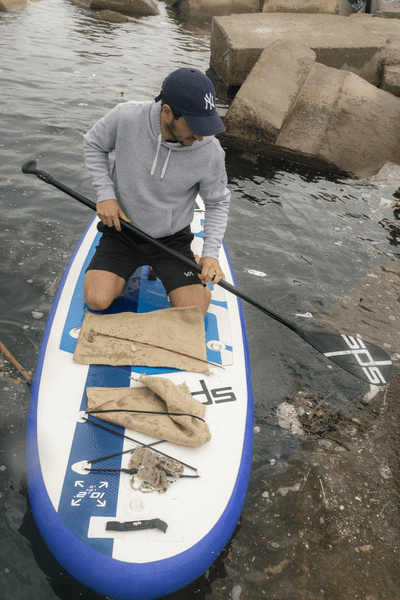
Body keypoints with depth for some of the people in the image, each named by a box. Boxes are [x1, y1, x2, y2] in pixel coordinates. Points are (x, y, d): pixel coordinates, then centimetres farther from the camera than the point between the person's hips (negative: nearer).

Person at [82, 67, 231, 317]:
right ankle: (125, 268, 15)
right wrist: (105, 194, -11)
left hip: (172, 238, 0)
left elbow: (218, 203, -3)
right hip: (122, 228, 1)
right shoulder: (126, 117, -20)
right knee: (97, 301, -17)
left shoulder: (210, 153, -19)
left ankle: (197, 270, 19)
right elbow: (93, 144, 1)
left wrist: (211, 253, -15)